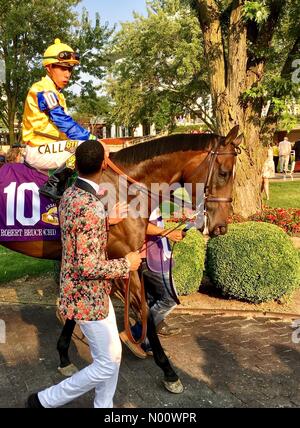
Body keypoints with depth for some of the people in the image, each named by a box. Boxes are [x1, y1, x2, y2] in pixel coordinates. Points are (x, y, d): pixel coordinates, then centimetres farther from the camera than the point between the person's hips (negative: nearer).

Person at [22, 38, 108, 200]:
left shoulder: (55, 93, 17)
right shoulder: (43, 90, -14)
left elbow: (64, 124, 14)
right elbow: (64, 123, -23)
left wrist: (91, 138, 3)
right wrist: (94, 140, -26)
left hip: (47, 146, 10)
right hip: (39, 150, -10)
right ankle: (53, 185, -22)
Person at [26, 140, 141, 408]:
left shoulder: (69, 195, 1)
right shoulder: (92, 208, -29)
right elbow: (89, 266, -29)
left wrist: (108, 222, 19)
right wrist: (126, 264, -16)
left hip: (94, 292, 9)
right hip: (88, 297, -9)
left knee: (113, 353, 20)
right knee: (107, 365, 7)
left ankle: (104, 406, 37)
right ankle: (44, 401, 20)